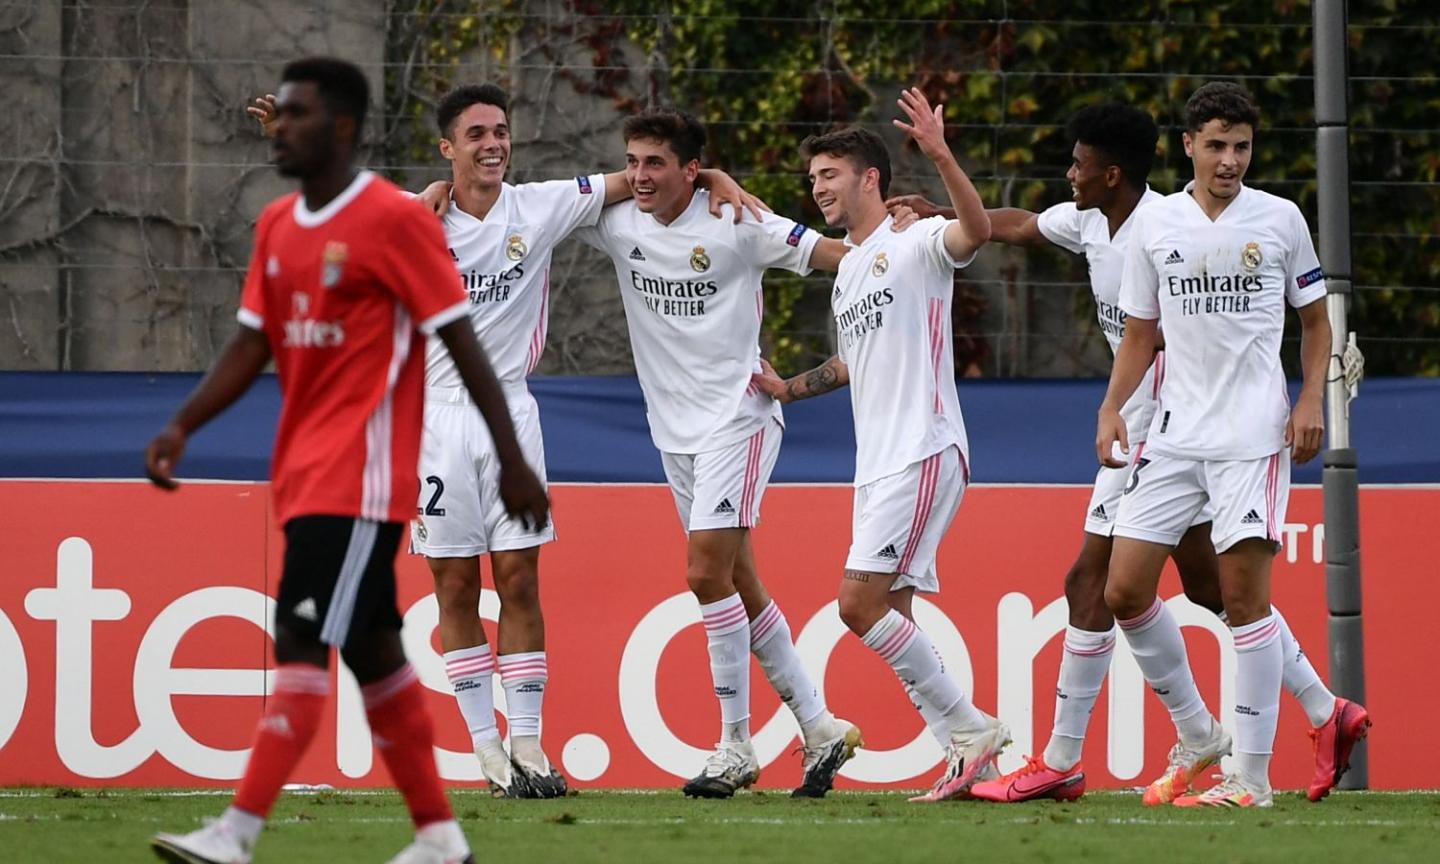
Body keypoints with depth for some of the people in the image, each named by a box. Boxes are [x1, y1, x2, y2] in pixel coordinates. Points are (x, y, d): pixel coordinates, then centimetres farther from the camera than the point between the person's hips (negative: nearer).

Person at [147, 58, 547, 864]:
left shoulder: (396, 220, -11)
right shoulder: (277, 225, 12)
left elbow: (462, 342, -9)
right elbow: (252, 345, 14)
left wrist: (513, 460, -9)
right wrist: (183, 426, 0)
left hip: (361, 476, -8)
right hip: (304, 475, 8)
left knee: (303, 639, -15)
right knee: (373, 649, 12)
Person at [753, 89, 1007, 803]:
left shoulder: (915, 242, -6)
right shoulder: (847, 269, 21)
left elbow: (977, 230, -30)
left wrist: (941, 157, -42)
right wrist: (789, 388, 31)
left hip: (923, 454, -9)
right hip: (878, 463, 9)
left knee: (861, 603, -15)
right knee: (885, 617, 4)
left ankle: (971, 728, -8)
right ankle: (971, 758, 6)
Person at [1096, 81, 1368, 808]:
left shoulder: (1280, 220, 1)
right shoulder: (1154, 224, 7)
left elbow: (1314, 318, 10)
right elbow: (1140, 333, 14)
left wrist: (1311, 401, -3)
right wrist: (1112, 408, 1)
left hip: (1251, 433, -4)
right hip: (1173, 433, 4)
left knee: (1244, 594, -9)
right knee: (1125, 590, -1)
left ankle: (1252, 775, -5)